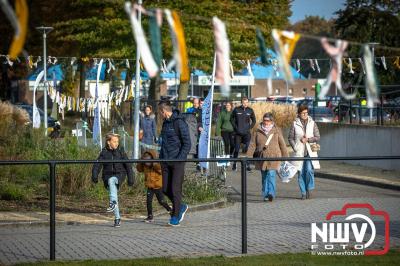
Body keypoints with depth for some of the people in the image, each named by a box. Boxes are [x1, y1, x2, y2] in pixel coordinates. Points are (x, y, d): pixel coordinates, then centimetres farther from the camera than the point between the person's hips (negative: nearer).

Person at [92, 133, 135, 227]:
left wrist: (130, 178, 1)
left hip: (119, 175, -2)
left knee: (111, 180, -34)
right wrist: (94, 175, -21)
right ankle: (117, 218, 2)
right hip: (108, 176, 2)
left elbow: (128, 165, 4)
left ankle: (113, 202, -40)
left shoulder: (121, 151, 1)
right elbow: (97, 165, -6)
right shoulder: (104, 152, 2)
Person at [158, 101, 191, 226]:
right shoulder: (165, 122, 13)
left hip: (177, 161, -8)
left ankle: (175, 216, 5)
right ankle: (181, 207, 26)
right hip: (166, 161, 8)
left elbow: (187, 144, -13)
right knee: (166, 189, 7)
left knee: (175, 189, -4)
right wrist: (161, 157, 16)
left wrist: (180, 158, -19)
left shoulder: (179, 123, -12)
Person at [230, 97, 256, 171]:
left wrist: (250, 128, 3)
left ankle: (248, 165, -3)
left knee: (248, 148, -8)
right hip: (238, 133, -1)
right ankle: (234, 164, 13)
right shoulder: (236, 110, 0)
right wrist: (235, 127, 0)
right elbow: (232, 119, 9)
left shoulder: (250, 110, 4)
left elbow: (254, 121, 15)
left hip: (247, 133, 1)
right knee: (236, 149, 2)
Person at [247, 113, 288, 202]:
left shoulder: (276, 131, 5)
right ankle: (265, 195, 14)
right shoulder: (258, 131, 7)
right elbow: (252, 144, 6)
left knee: (271, 174, -15)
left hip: (273, 157, -2)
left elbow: (282, 144, 10)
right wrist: (249, 156, -2)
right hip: (262, 157, 2)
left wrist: (285, 157, 11)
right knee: (264, 177, 7)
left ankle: (271, 193, -21)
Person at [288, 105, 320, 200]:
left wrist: (307, 139, -10)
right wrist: (295, 148, -7)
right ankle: (303, 193, 9)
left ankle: (309, 189, 4)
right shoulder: (295, 124, 4)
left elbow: (317, 137, 4)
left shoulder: (312, 123, 6)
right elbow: (290, 138, 6)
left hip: (310, 152, 0)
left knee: (309, 170, -15)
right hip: (299, 152, 0)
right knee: (301, 172, 0)